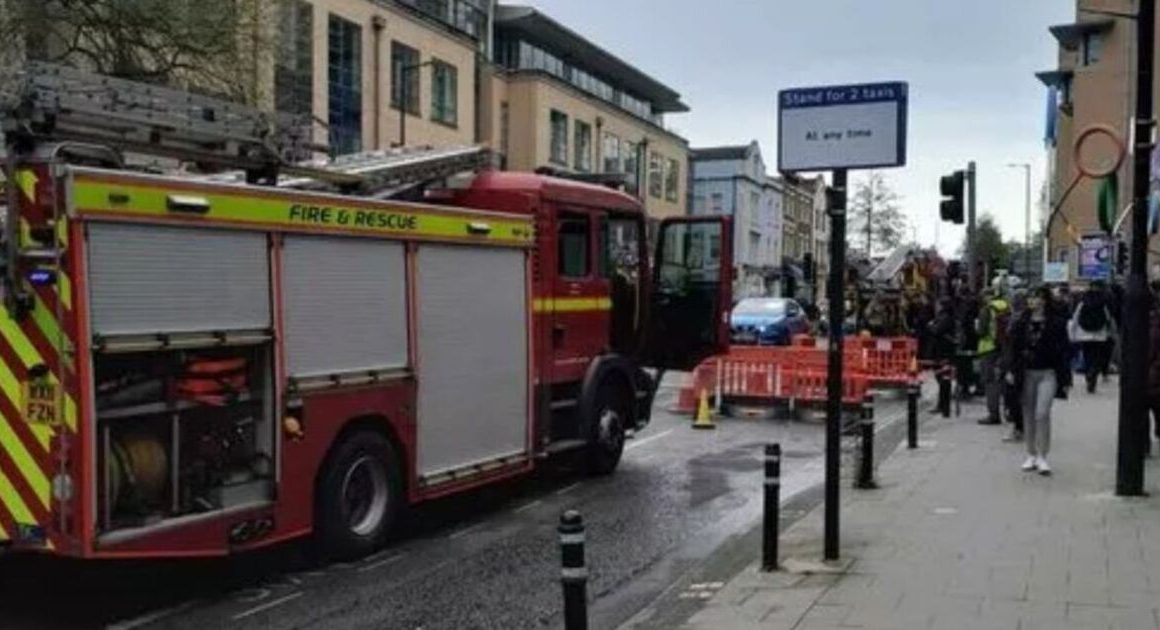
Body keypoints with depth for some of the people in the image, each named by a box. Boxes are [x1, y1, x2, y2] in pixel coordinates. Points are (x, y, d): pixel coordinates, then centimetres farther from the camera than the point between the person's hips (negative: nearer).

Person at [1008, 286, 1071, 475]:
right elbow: (1014, 348, 7)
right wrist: (1012, 371, -2)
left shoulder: (1056, 323, -4)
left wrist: (1065, 380, -6)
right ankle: (1031, 455, 21)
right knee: (1028, 415, 9)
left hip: (1048, 374, -3)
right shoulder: (1022, 322, 4)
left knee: (1042, 413, -12)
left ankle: (1042, 457, -2)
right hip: (1027, 373, 4)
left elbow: (1063, 352, -3)